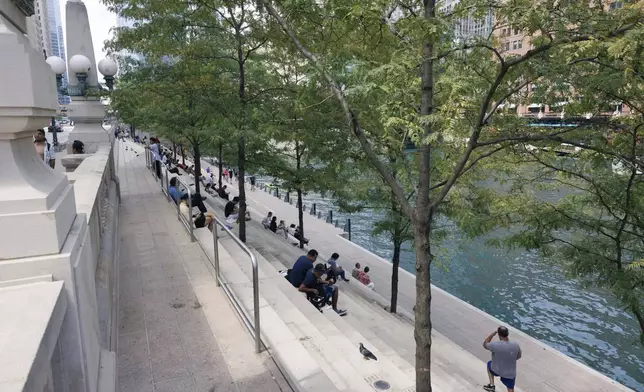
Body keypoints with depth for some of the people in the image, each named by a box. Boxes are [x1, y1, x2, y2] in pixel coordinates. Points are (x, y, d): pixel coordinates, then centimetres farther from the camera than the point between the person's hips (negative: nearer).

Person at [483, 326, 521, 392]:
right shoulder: (516, 345, -17)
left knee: (489, 364, 30)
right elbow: (518, 357, 3)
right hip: (510, 373, 2)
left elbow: (485, 344, -8)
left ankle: (491, 385, 30)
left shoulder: (495, 345, -29)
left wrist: (493, 334, -9)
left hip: (497, 371, -2)